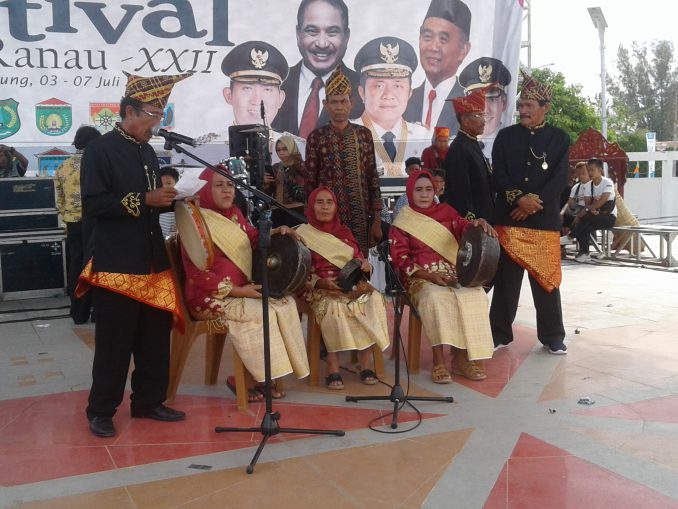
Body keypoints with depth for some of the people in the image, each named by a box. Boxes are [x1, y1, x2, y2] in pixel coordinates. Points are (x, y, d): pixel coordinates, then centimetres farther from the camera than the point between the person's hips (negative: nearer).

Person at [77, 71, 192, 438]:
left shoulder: (148, 152, 15)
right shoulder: (99, 150, -8)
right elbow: (91, 205, -17)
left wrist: (168, 198, 3)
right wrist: (143, 200, -20)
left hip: (153, 261, 7)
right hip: (115, 264, -7)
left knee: (155, 338, 11)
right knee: (114, 342, 0)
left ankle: (149, 402, 25)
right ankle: (101, 411, 15)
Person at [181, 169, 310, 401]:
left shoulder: (234, 213, 9)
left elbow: (252, 238, 22)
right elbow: (197, 275, -18)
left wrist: (276, 232, -1)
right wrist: (237, 291, -21)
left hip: (242, 289, 8)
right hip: (211, 297, -8)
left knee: (285, 302, -10)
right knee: (261, 313, -27)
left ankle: (265, 376, -7)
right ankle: (246, 379, -9)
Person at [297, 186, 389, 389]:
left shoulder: (344, 232, 18)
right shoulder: (302, 234, 4)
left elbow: (358, 258, 17)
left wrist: (365, 264, -8)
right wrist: (321, 282, -19)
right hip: (321, 288, -4)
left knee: (374, 299, -27)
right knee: (333, 306, -37)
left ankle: (365, 363, -23)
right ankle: (333, 367, -30)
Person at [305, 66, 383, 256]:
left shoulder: (364, 134, 6)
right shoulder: (316, 137, -2)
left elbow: (373, 178, 7)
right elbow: (310, 182, 0)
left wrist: (377, 219, 4)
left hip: (361, 218, 2)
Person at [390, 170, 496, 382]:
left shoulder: (446, 211, 15)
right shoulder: (402, 223, 6)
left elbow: (464, 228, 0)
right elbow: (401, 259, -2)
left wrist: (479, 223, -25)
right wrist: (429, 275, -16)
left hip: (454, 273, 3)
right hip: (422, 278, -3)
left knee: (474, 296, -28)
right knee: (436, 297, -37)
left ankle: (462, 357, -20)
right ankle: (439, 360, -31)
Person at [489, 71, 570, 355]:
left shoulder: (560, 138, 6)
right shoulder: (505, 136, 8)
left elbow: (559, 179, -2)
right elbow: (498, 175, -1)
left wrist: (534, 203, -13)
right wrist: (519, 198, -16)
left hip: (545, 220, -1)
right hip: (508, 218, 1)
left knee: (547, 280, 5)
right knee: (506, 279, 5)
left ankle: (552, 337, 16)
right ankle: (500, 334, 15)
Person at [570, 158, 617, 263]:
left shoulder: (608, 183, -12)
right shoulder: (587, 185, 4)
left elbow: (602, 201, -23)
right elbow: (587, 203, -4)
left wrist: (586, 210, -25)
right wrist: (592, 210, -27)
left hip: (609, 216, -4)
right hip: (595, 215, 4)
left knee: (587, 218, -31)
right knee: (585, 227, -28)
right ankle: (584, 253, -22)